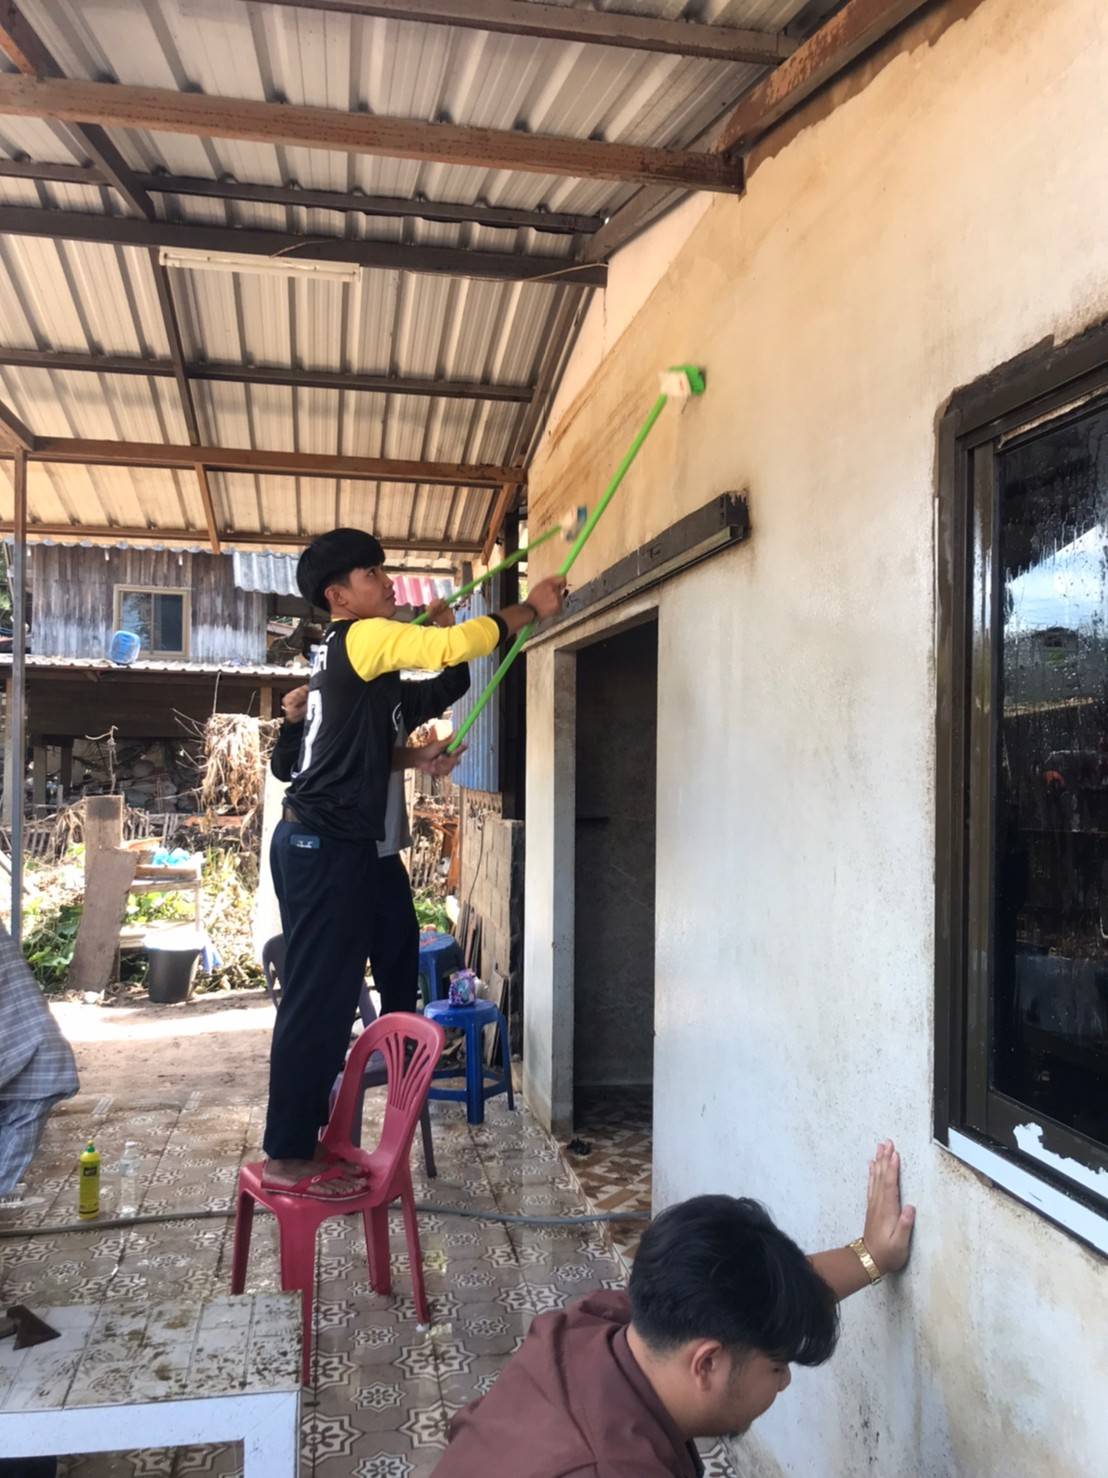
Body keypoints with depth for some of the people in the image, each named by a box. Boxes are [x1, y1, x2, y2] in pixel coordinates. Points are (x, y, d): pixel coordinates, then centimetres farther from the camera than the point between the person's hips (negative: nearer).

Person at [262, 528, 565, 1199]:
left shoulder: (342, 651, 20)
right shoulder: (366, 637, -9)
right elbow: (455, 645, -21)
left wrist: (414, 756, 13)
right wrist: (532, 608, -9)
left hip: (322, 843, 10)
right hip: (327, 846, -10)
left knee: (325, 997, 13)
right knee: (318, 999, -6)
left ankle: (303, 1142, 22)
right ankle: (289, 1159, 2)